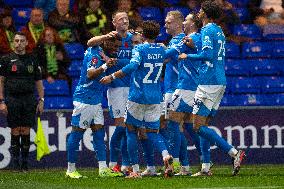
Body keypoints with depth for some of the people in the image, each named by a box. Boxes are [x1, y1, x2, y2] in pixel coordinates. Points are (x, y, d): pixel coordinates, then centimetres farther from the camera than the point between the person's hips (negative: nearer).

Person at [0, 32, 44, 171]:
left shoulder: (32, 60, 12)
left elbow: (38, 82, 15)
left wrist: (41, 101, 6)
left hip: (29, 99, 2)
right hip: (12, 99, -2)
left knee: (26, 132, 0)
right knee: (15, 132, -2)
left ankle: (25, 162, 6)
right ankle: (15, 162, 4)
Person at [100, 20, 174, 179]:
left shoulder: (140, 49, -10)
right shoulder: (161, 50, 8)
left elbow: (132, 66, -27)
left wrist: (112, 77, -24)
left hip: (138, 96, -5)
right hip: (156, 98, 5)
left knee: (131, 130, 9)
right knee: (152, 131, 9)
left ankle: (136, 170, 4)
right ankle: (166, 155, -22)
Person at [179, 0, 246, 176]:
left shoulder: (207, 30, -10)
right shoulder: (219, 31, 18)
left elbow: (207, 55, -22)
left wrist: (188, 56, -10)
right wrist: (194, 46, 21)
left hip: (209, 82, -10)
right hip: (221, 81, 10)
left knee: (199, 126, -9)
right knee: (204, 125, 11)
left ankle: (235, 153, -18)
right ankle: (206, 168, 7)